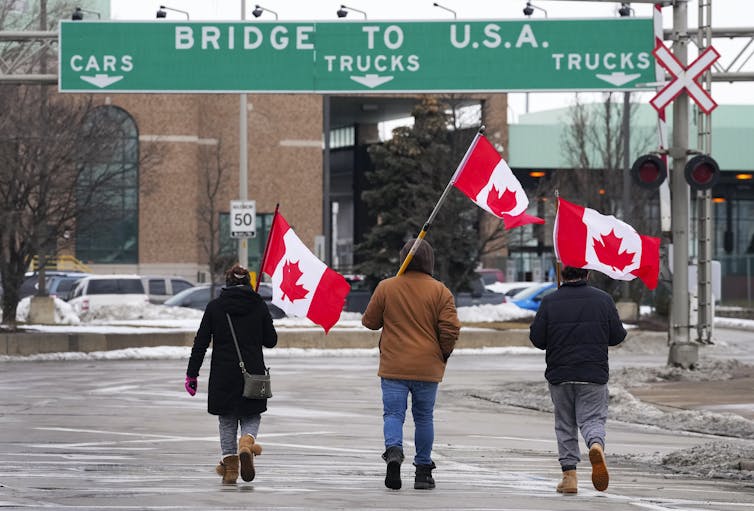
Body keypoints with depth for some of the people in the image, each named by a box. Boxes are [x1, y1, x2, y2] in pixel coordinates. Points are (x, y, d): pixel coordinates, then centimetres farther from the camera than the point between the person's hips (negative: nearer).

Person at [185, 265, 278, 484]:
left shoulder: (214, 307, 0)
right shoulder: (259, 305, 0)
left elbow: (201, 343, -2)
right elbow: (271, 341, 3)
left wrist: (192, 374, 3)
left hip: (223, 374, 0)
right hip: (253, 373, 0)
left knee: (227, 421, 12)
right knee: (251, 417, 11)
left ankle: (229, 465, 9)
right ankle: (247, 443, -19)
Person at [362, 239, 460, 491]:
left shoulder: (386, 287, -2)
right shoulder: (440, 291, -3)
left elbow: (369, 321, 5)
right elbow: (451, 328, -7)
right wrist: (444, 353, 10)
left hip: (393, 366, -1)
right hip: (427, 366, 1)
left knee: (393, 413, 0)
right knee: (424, 417, 11)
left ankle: (394, 451, -28)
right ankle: (423, 470, 14)